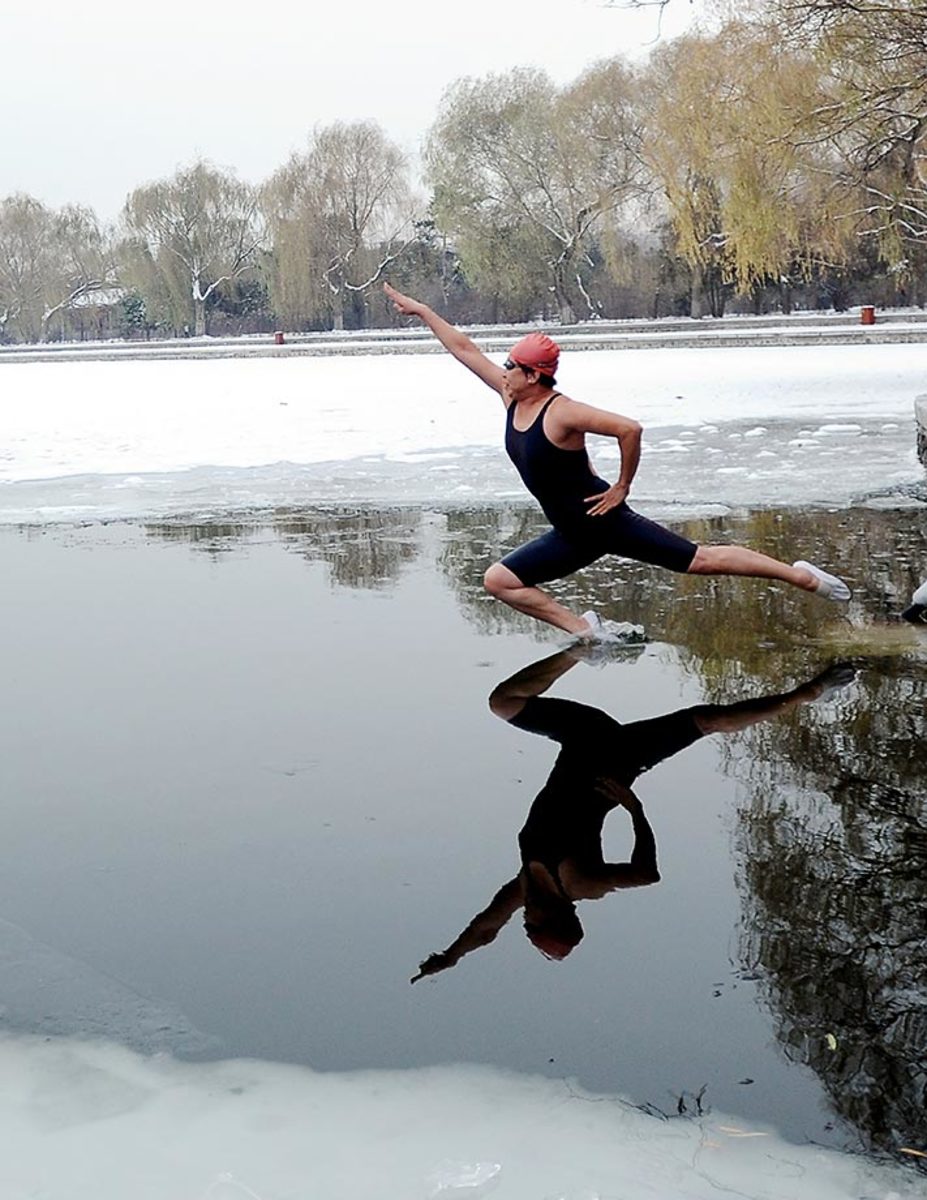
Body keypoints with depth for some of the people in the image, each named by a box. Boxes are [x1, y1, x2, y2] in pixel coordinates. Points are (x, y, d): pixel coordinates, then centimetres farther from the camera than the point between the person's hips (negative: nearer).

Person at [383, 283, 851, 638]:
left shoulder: (561, 411, -22)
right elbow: (464, 348, 8)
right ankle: (583, 630, 6)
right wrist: (420, 311, 10)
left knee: (701, 560, -6)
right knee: (498, 580, 4)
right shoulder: (512, 397, 1)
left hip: (608, 522, -8)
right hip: (573, 537, 8)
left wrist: (622, 488, -19)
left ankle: (801, 575, 7)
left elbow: (629, 429, -28)